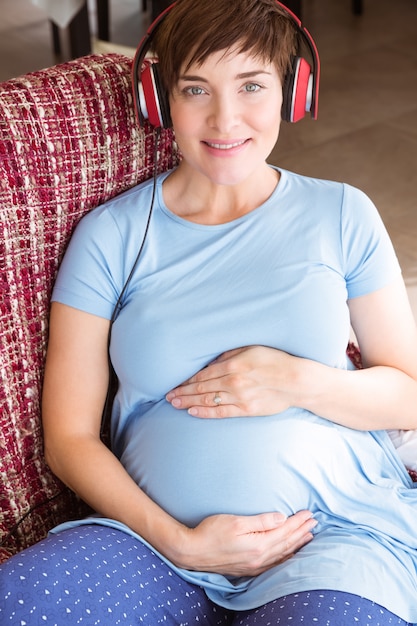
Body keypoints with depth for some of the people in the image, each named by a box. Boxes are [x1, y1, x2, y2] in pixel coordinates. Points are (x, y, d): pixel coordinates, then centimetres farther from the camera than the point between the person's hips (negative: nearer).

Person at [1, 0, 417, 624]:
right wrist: (178, 542, -11)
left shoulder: (342, 215, 9)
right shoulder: (111, 235, 6)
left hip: (340, 530, 0)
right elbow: (69, 436, 3)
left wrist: (300, 382, -10)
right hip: (158, 535, 1)